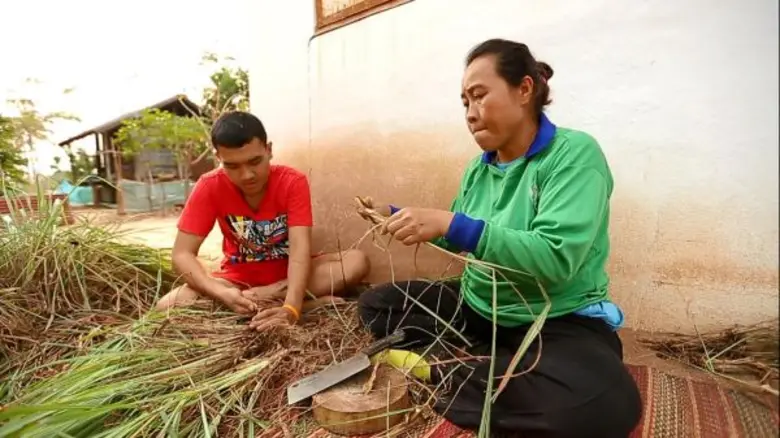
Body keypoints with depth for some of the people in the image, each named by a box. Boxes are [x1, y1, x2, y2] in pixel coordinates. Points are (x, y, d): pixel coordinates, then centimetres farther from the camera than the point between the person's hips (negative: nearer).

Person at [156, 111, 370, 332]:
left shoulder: (293, 182, -18)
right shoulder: (210, 187, -15)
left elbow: (300, 249, -29)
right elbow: (182, 254, -17)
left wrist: (291, 307, -46)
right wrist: (222, 293, -35)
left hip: (286, 273, 0)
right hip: (238, 278, 1)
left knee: (357, 261, -26)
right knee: (166, 307, -24)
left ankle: (266, 296, -26)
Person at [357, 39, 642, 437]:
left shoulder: (575, 153, -16)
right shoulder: (479, 168, 5)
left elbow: (556, 259, -28)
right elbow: (455, 240, 15)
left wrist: (450, 223, -32)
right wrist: (396, 218, 3)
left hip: (558, 321, -5)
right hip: (476, 308, 6)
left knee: (600, 405, -36)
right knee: (375, 304, 3)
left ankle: (444, 372, -15)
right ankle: (484, 366, -10)